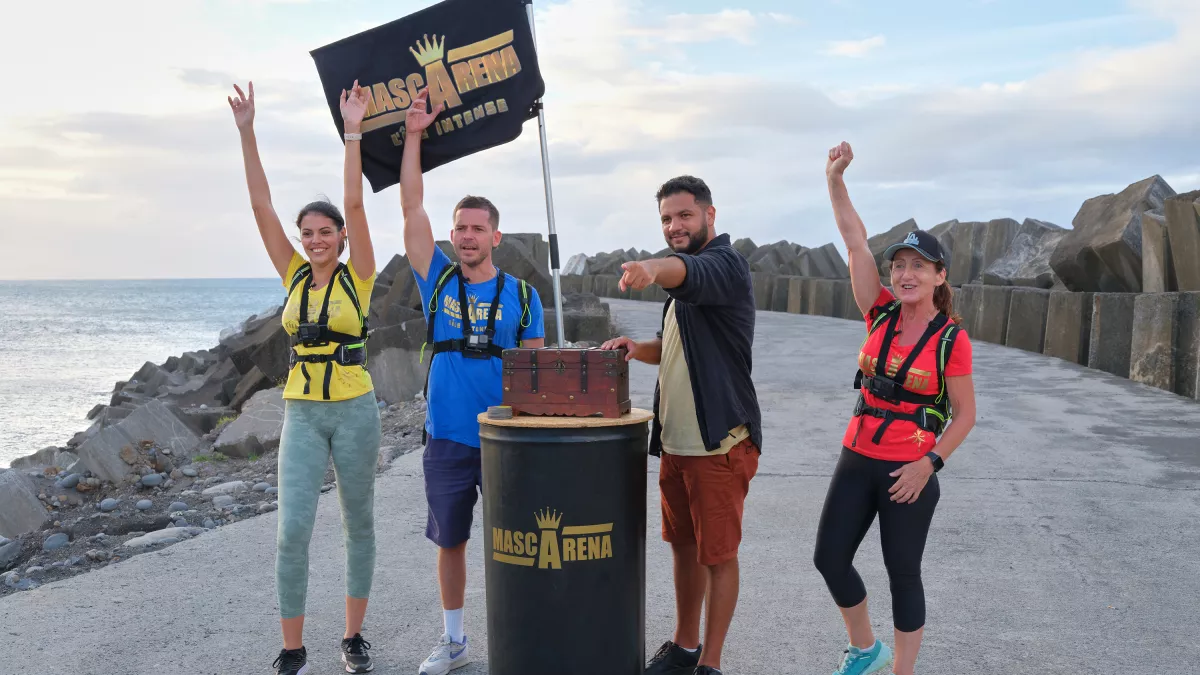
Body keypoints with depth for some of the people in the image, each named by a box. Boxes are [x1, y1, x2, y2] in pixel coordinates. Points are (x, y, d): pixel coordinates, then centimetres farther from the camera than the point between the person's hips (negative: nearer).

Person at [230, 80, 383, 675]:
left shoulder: (357, 278, -3)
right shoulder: (294, 275, 5)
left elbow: (355, 203, -13)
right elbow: (261, 205, 0)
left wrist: (352, 132, -18)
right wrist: (247, 134, -5)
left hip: (354, 411, -2)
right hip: (302, 414, 2)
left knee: (357, 524, 9)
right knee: (292, 530, -5)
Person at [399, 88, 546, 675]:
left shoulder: (522, 295, 1)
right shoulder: (437, 281, 3)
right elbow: (411, 207, -2)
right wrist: (413, 135, -6)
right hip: (447, 439, 2)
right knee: (450, 542, 13)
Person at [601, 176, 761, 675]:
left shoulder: (724, 263, -13)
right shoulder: (685, 280, 15)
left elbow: (687, 271, -38)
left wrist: (654, 268, -59)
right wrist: (638, 349, 3)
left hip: (718, 442, -9)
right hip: (674, 440, 9)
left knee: (718, 555, 3)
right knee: (683, 545, 18)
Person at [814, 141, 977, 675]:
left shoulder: (951, 339, -9)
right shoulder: (881, 315, 0)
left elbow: (965, 415, -4)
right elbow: (855, 242, -7)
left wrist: (929, 464, -15)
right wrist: (835, 179, -14)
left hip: (909, 470, -4)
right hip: (858, 458, 5)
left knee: (903, 574, 5)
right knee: (829, 558, 7)